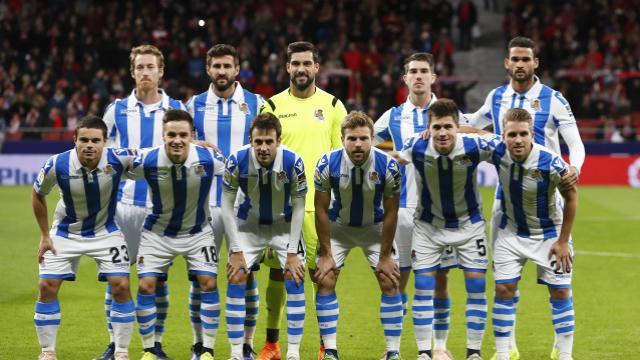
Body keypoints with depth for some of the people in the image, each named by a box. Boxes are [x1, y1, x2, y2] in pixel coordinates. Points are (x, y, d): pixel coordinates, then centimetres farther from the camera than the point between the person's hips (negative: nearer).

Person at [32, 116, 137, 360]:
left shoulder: (118, 159, -26)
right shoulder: (57, 165, -24)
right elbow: (37, 194, -4)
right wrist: (44, 235, -2)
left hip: (105, 232, 0)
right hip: (65, 233, 0)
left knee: (121, 286, -11)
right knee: (47, 287, -6)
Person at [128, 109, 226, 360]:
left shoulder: (209, 159, -22)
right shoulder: (146, 161, -24)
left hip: (198, 231, 0)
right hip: (158, 233, 0)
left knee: (208, 283, -10)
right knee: (146, 286, -8)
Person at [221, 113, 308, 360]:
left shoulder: (293, 162, -26)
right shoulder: (237, 161, -25)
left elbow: (298, 207, -14)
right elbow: (227, 204, -13)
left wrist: (292, 253, -15)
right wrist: (236, 250, -16)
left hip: (285, 225, 0)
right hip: (249, 225, 0)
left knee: (294, 279, -10)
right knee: (236, 279, -9)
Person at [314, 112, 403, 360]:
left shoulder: (388, 166, -26)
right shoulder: (327, 164, -26)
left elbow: (390, 213, -14)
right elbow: (321, 210, -14)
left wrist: (385, 256, -11)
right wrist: (326, 254, -13)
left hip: (375, 228, 0)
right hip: (337, 227, 0)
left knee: (390, 282, -7)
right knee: (325, 282, -10)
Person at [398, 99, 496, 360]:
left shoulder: (474, 146, -26)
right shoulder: (416, 147, -23)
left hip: (469, 223, 0)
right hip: (428, 226, 0)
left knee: (477, 287, -1)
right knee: (423, 287, -3)